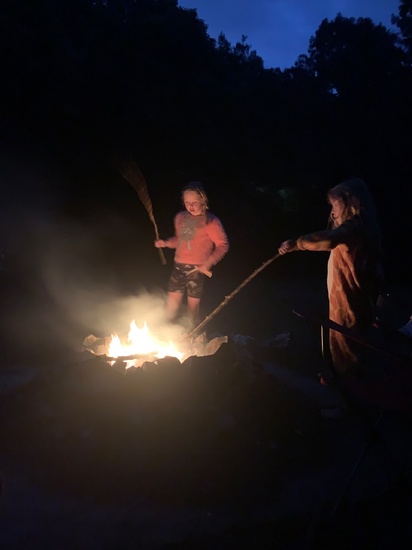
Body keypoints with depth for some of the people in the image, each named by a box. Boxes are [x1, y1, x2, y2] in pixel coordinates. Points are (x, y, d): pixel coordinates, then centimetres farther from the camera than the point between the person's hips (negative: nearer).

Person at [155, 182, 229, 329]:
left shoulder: (210, 221, -13)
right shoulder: (180, 217, 4)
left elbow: (223, 245, -11)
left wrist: (209, 262, -22)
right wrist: (166, 243, -1)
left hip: (197, 269, -5)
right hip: (178, 266, 5)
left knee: (193, 304, 6)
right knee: (172, 301, 12)